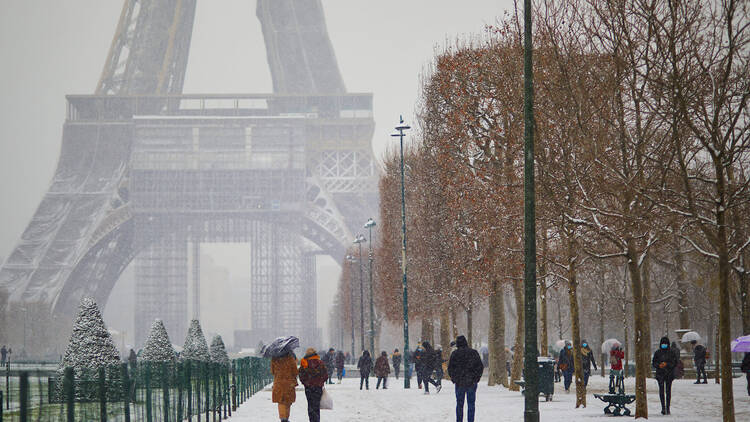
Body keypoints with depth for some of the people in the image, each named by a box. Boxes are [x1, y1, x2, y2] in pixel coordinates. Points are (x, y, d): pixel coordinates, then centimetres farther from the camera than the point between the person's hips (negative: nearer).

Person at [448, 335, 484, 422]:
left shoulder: (455, 354, -4)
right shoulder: (474, 352, -2)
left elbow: (450, 368, -2)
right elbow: (480, 367, 0)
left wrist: (454, 379, 10)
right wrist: (476, 378, 9)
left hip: (459, 382, 0)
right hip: (472, 382, 0)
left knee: (459, 404, 10)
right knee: (471, 404, 5)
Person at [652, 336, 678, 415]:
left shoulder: (671, 352, 4)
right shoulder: (657, 353, 7)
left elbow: (675, 363, 2)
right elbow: (653, 363, 9)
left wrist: (667, 364, -14)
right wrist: (659, 365, -12)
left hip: (669, 374, -1)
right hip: (660, 374, 1)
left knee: (668, 391, -2)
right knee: (661, 391, -3)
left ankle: (667, 407, 2)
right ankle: (663, 407, 0)